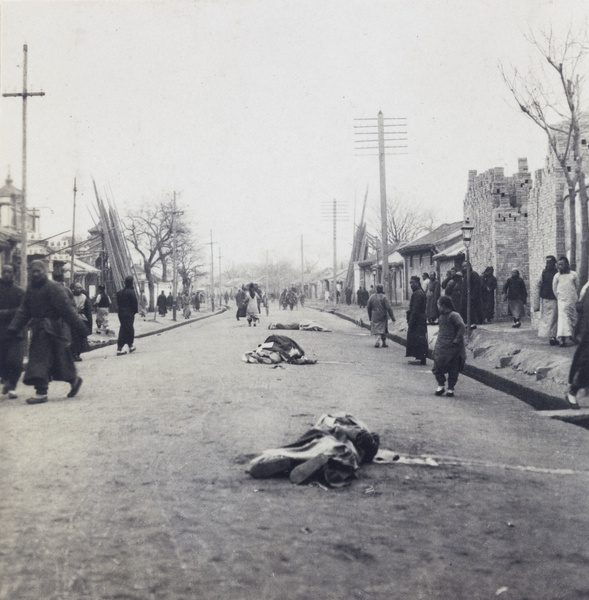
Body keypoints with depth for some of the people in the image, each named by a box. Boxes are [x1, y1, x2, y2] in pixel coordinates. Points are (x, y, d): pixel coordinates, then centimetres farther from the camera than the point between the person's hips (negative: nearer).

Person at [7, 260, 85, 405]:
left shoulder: (54, 288, -12)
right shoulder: (31, 288, 12)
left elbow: (66, 309, -16)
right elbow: (24, 310, 10)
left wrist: (79, 326, -17)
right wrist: (14, 326, -1)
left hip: (52, 328, -8)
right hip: (38, 328, 8)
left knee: (41, 358, -12)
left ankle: (41, 392, -10)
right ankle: (74, 379, 30)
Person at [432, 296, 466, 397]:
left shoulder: (454, 315, -12)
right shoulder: (442, 316, 14)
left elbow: (462, 327, -20)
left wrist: (457, 340, -22)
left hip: (452, 347, -7)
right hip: (441, 347, 7)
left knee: (453, 370, 3)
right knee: (437, 367, 3)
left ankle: (450, 388, 12)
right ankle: (440, 385, 14)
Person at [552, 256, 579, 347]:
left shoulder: (573, 274, 3)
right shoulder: (557, 276, 2)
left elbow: (577, 287, 11)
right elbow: (554, 289, 9)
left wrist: (575, 297, 10)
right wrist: (558, 298, 8)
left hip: (572, 300, 2)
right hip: (562, 300, -2)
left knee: (573, 319, 10)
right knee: (562, 317, -15)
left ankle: (570, 335, 30)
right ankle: (561, 338, -22)